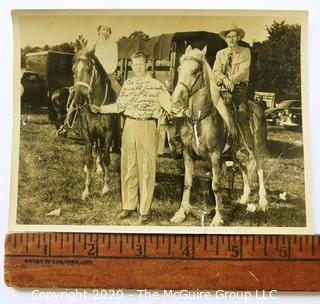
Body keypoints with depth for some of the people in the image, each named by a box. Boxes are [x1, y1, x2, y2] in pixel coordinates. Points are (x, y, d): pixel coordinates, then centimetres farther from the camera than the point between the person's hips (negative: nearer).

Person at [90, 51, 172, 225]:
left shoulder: (156, 85, -4)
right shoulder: (128, 84, 10)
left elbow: (168, 104, -9)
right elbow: (120, 106, 17)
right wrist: (100, 109, 15)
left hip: (147, 128, -5)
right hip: (129, 127, 5)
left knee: (146, 170, 1)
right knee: (128, 168, 12)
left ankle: (144, 211, 11)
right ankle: (129, 206, 27)